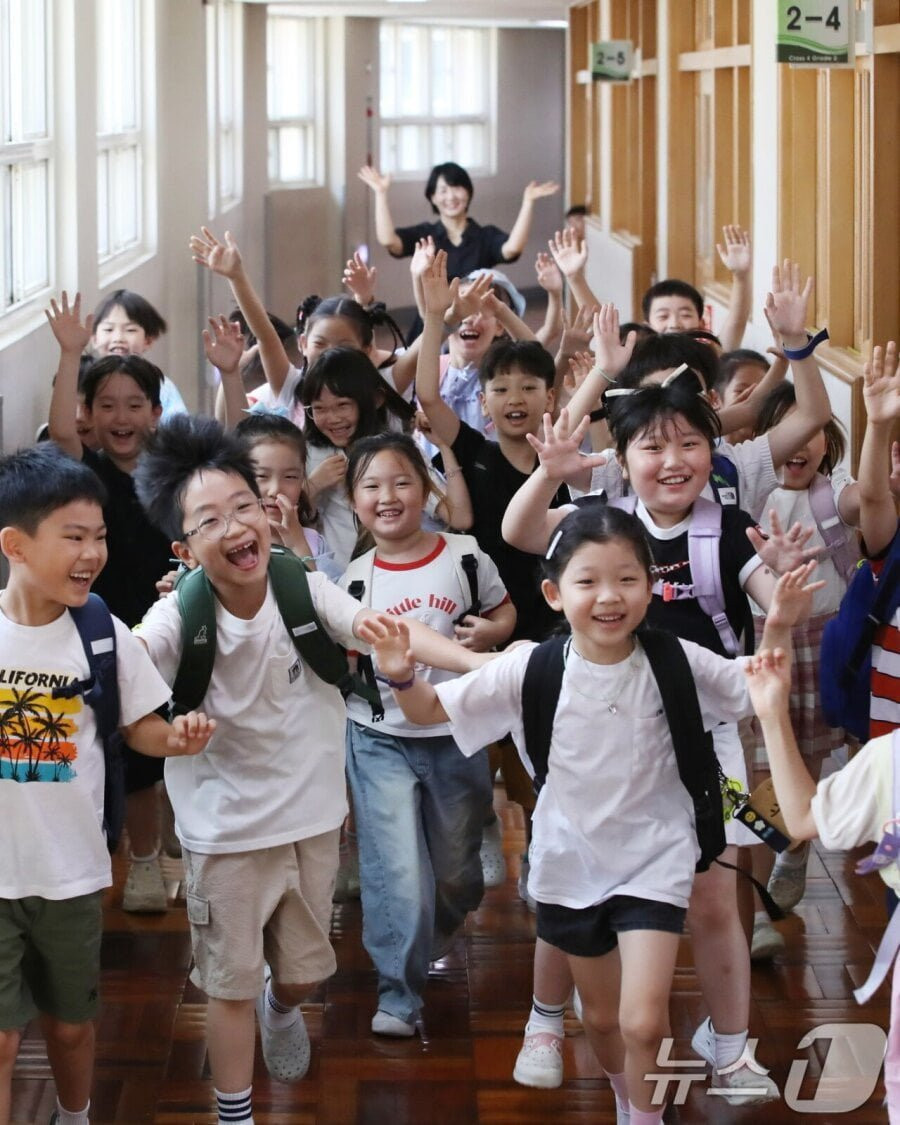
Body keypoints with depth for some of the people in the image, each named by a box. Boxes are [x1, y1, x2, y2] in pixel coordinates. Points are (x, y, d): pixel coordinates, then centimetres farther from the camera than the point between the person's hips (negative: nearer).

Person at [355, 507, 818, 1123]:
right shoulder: (530, 669, -15)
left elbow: (756, 693, -1)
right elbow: (430, 710, -8)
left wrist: (777, 629, -19)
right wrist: (403, 675, -30)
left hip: (653, 861, -2)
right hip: (571, 864, 2)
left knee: (644, 1022, -15)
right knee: (602, 1017, 21)